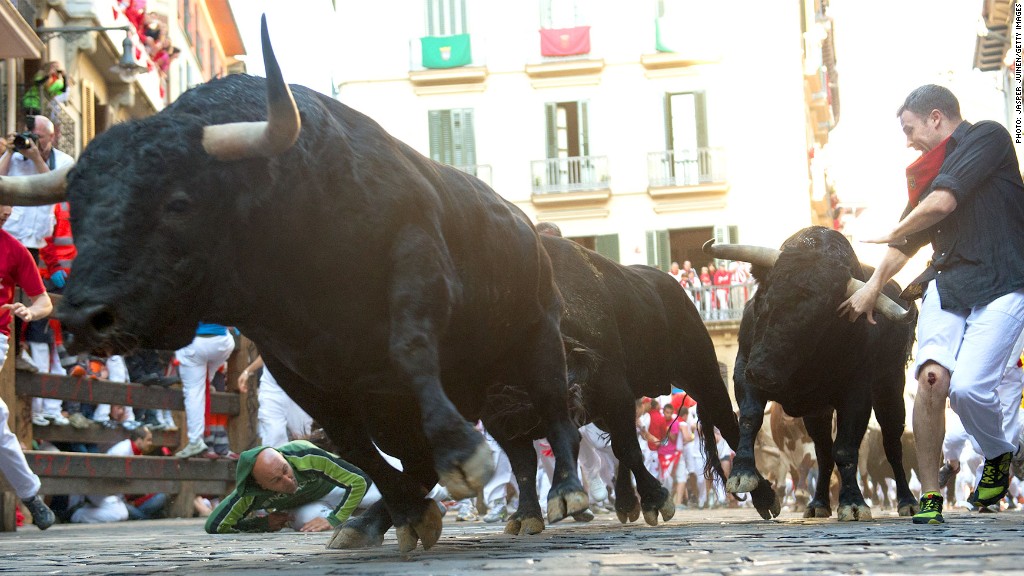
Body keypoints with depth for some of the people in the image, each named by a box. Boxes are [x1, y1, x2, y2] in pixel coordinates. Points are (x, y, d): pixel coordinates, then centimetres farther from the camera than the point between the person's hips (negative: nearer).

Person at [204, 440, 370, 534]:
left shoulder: (308, 457, -45)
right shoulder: (250, 494, -39)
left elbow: (361, 480, -40)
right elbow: (214, 526, -35)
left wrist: (334, 520, -45)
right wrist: (264, 524, -32)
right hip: (295, 507, -1)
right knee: (311, 518, -31)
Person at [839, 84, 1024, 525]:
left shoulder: (988, 138, -2)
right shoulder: (930, 172, 21)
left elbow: (943, 202, -11)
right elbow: (908, 242, 27)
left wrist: (891, 234, 6)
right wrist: (872, 286, 15)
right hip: (947, 284, 6)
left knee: (968, 386, -19)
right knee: (931, 377, -16)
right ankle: (929, 496, -10)